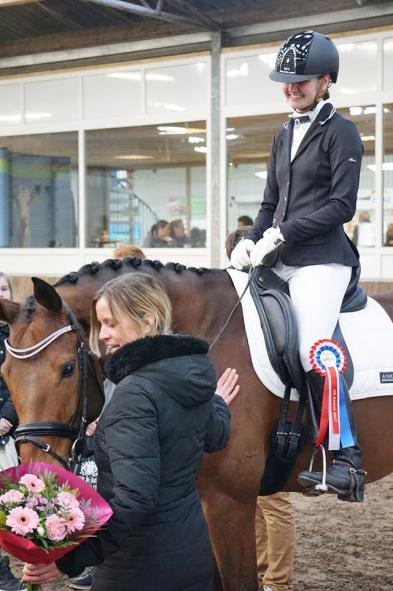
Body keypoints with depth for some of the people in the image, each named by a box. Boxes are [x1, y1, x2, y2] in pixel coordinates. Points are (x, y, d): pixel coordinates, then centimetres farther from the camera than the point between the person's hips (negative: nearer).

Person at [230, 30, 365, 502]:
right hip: (279, 261, 8)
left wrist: (282, 233, -15)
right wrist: (251, 240, 1)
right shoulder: (284, 137, 18)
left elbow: (341, 205, -12)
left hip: (321, 259, -8)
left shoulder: (340, 133, -3)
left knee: (313, 352, -21)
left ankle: (347, 460, -15)